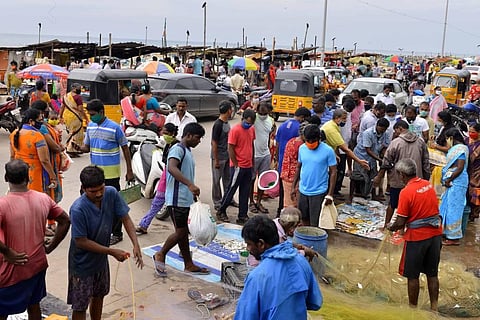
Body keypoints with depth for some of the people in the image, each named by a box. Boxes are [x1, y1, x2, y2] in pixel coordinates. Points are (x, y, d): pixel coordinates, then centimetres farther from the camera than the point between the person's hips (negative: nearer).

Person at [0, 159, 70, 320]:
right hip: (38, 264, 5)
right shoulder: (43, 199, -5)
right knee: (34, 304, 23)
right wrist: (50, 246, 7)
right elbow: (65, 221, 4)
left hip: (13, 269, -5)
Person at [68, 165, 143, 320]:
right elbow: (81, 242, -25)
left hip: (101, 259, 6)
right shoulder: (78, 209, -32)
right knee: (80, 306, 9)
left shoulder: (111, 194, -17)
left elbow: (125, 218, -9)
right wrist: (112, 252, -24)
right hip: (82, 264, -6)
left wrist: (136, 245, -23)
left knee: (98, 295, 26)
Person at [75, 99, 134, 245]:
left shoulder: (114, 128, -12)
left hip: (111, 173, -6)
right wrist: (79, 147, -11)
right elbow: (87, 147, 13)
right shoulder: (90, 126, 7)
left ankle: (117, 233, 13)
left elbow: (125, 149, -6)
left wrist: (129, 171, -7)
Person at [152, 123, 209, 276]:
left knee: (184, 232, 13)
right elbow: (172, 168, -31)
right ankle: (160, 255, 14)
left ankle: (189, 265, 19)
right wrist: (190, 184, -40)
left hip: (185, 199, 10)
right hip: (176, 199, -10)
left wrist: (194, 194, 26)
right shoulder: (178, 148, -13)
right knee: (180, 232, -4)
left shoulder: (187, 151, 17)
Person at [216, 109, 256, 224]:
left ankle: (242, 216, 17)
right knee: (231, 189, 2)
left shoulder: (252, 129, 7)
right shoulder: (235, 130, -14)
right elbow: (230, 149, -13)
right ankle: (221, 211, 18)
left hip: (248, 167, 7)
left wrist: (252, 163, 16)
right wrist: (236, 165, -12)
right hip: (238, 166, -7)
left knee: (245, 192, 10)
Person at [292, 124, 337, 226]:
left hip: (319, 192, -4)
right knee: (304, 219, 16)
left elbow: (333, 172, -9)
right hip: (303, 191, 5)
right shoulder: (302, 148, 1)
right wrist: (293, 186, 9)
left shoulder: (328, 150, -12)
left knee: (315, 224, 0)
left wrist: (330, 194, -12)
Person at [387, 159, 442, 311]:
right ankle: (434, 307, 27)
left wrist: (391, 227, 4)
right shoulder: (428, 185, 2)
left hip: (417, 237, -6)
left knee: (413, 276, 10)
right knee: (432, 274, 17)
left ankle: (413, 307, 21)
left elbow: (400, 223, -17)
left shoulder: (406, 192, -19)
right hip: (435, 234, 7)